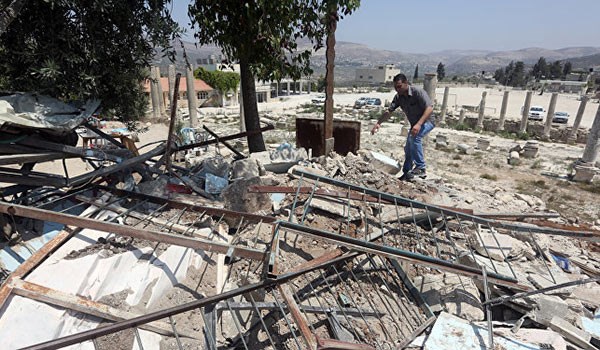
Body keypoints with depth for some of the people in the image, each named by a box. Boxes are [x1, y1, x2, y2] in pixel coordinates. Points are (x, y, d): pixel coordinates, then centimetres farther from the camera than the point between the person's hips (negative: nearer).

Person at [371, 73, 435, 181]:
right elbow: (389, 111, -5)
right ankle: (406, 173, 24)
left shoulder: (418, 92, -26)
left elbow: (429, 108, -32)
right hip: (415, 124, 8)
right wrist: (378, 123, -18)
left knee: (414, 137, -34)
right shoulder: (398, 97, -7)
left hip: (427, 121, -8)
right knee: (408, 148, 9)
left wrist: (419, 124, -44)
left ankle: (421, 168, -26)